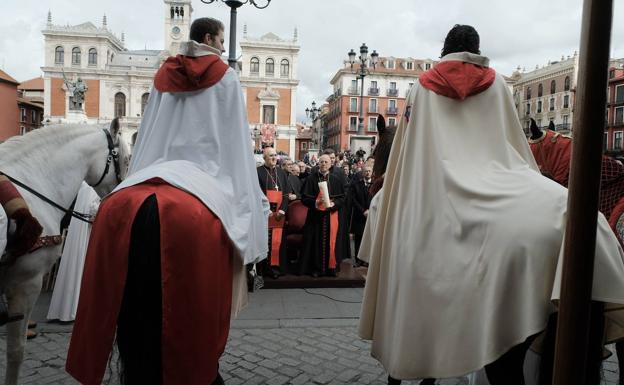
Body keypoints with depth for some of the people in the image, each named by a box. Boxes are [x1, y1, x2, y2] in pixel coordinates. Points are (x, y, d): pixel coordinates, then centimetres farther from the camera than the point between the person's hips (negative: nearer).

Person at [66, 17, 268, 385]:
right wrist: (251, 205, 9)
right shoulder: (226, 77, 9)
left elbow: (150, 139, 19)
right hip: (209, 184, -4)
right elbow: (235, 142, 6)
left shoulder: (163, 77, 21)